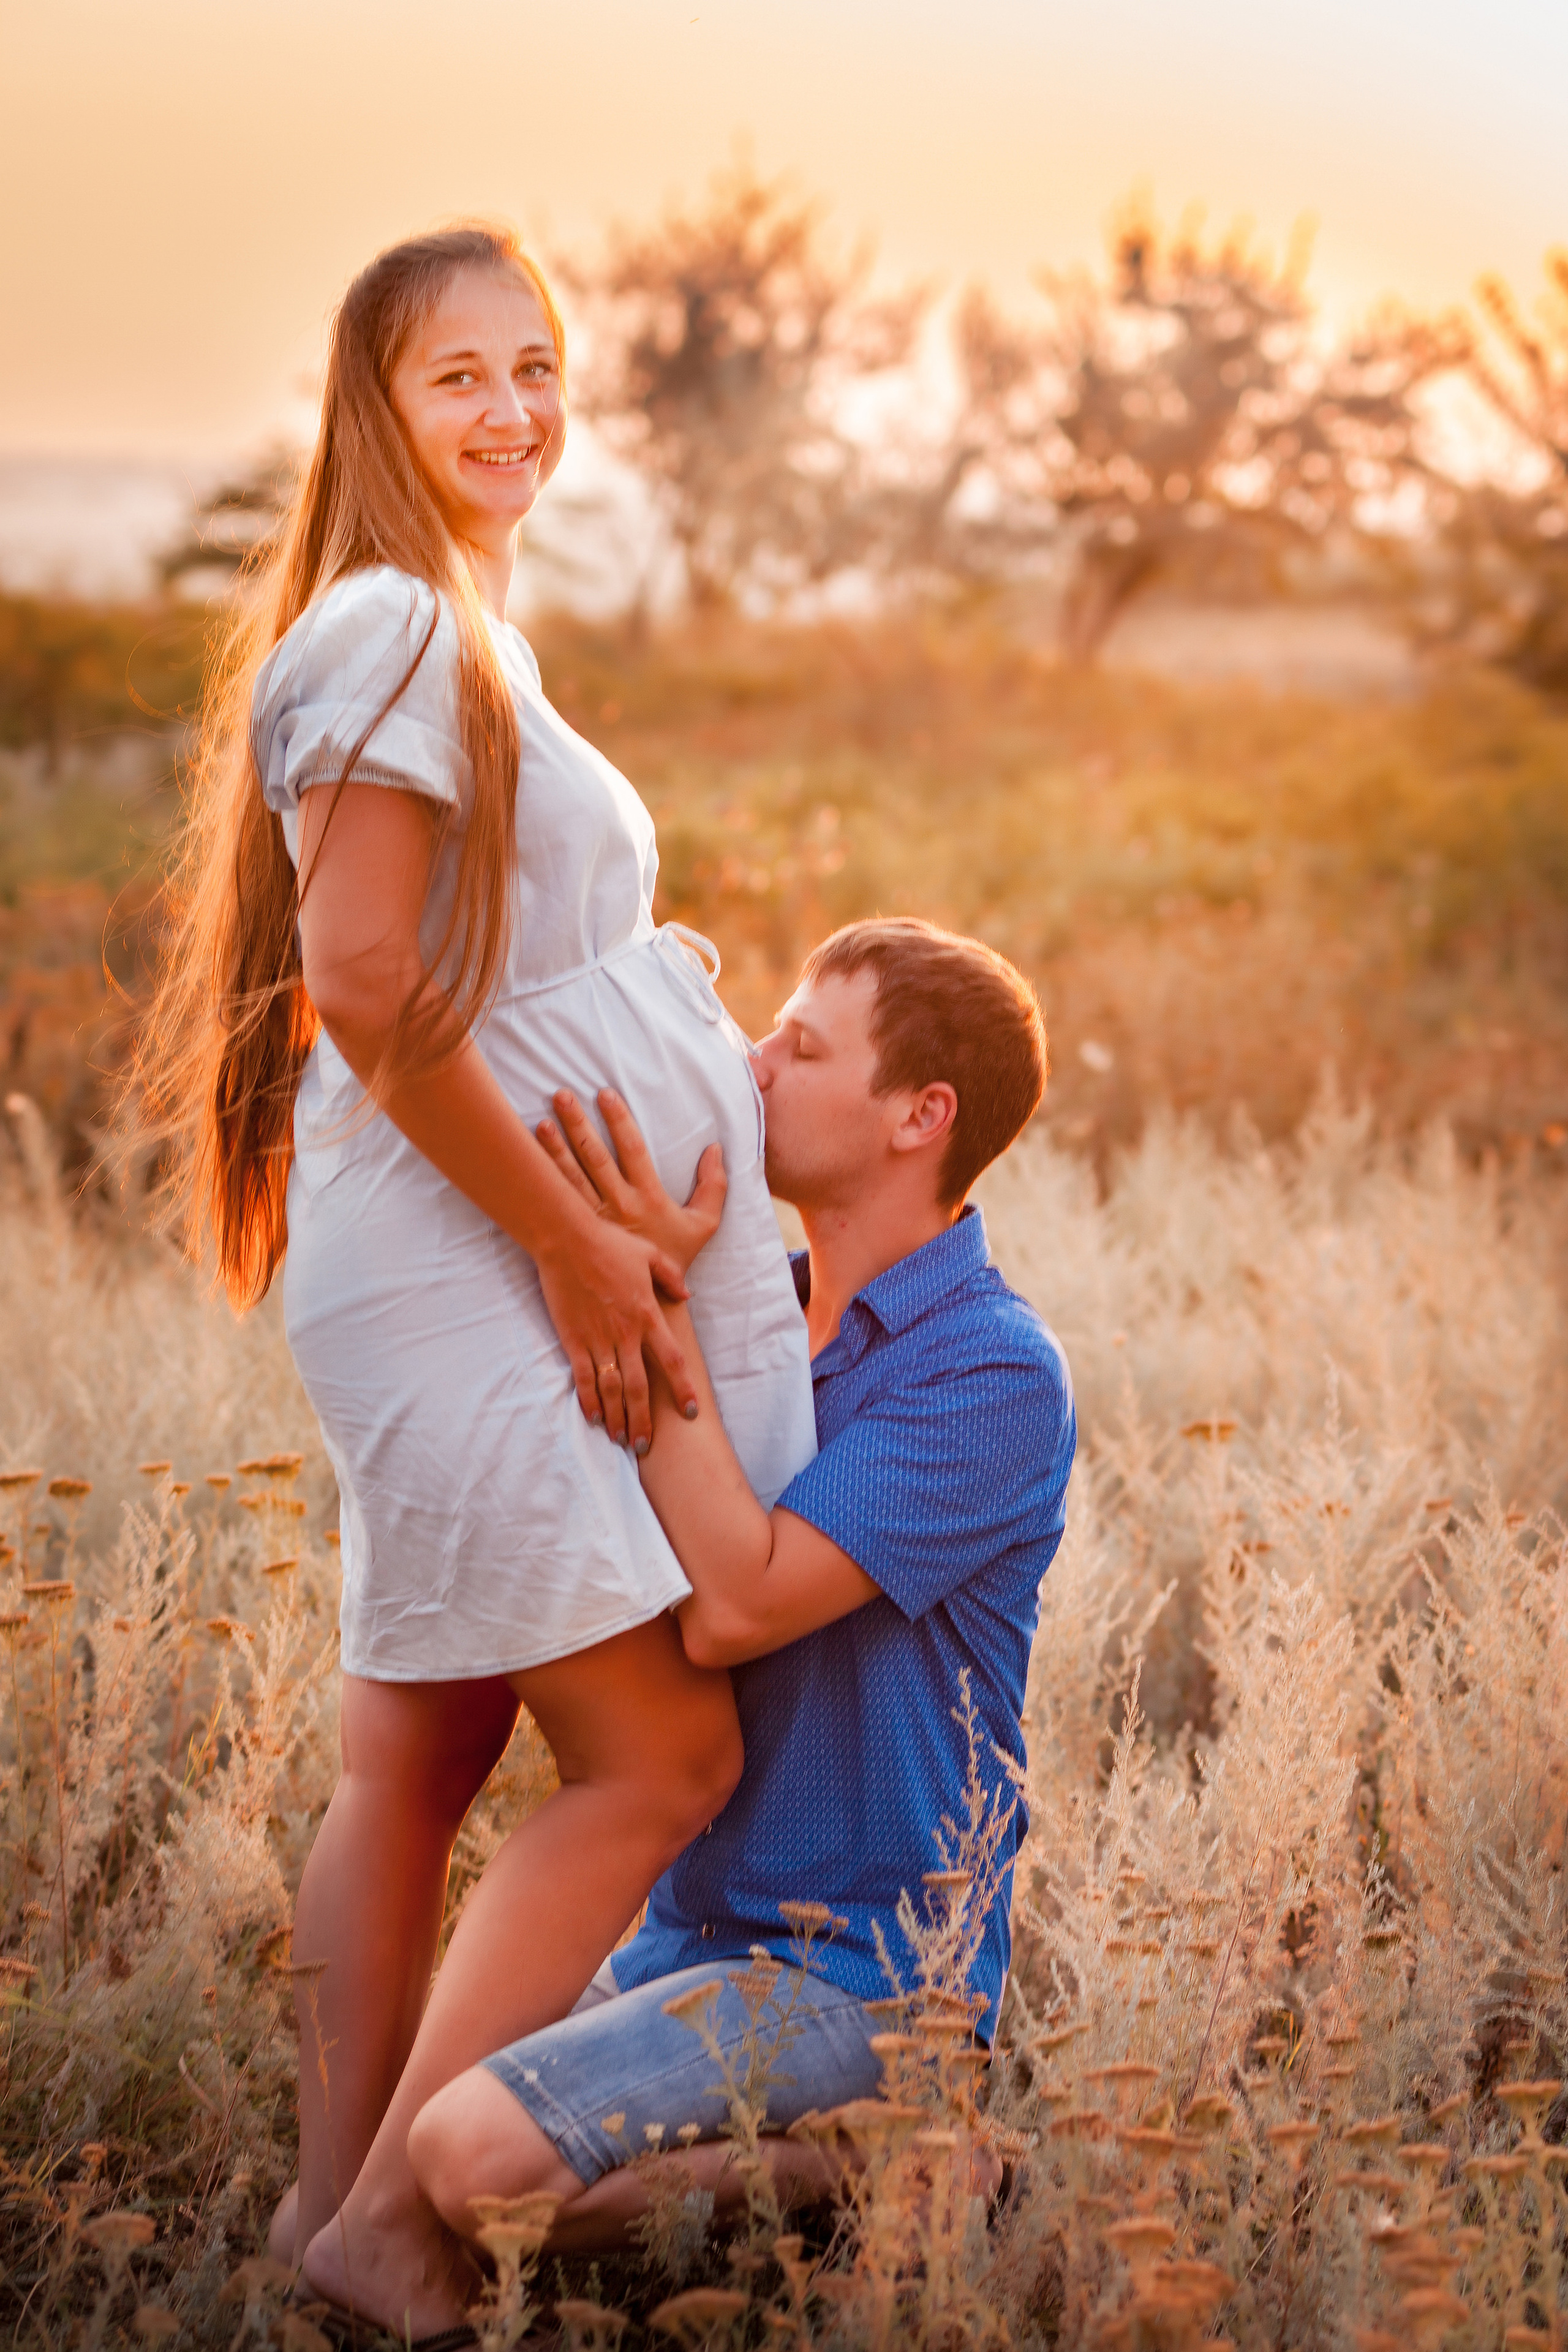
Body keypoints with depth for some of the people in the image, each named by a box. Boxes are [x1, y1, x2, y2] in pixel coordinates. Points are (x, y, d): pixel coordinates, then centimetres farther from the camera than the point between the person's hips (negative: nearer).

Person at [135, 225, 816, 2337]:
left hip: (513, 1268, 10)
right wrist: (576, 1244, -17)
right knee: (661, 1757, -9)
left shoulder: (463, 636, 19)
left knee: (423, 1762, 12)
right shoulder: (394, 625, -13)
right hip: (462, 1268, -10)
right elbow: (364, 985, -21)